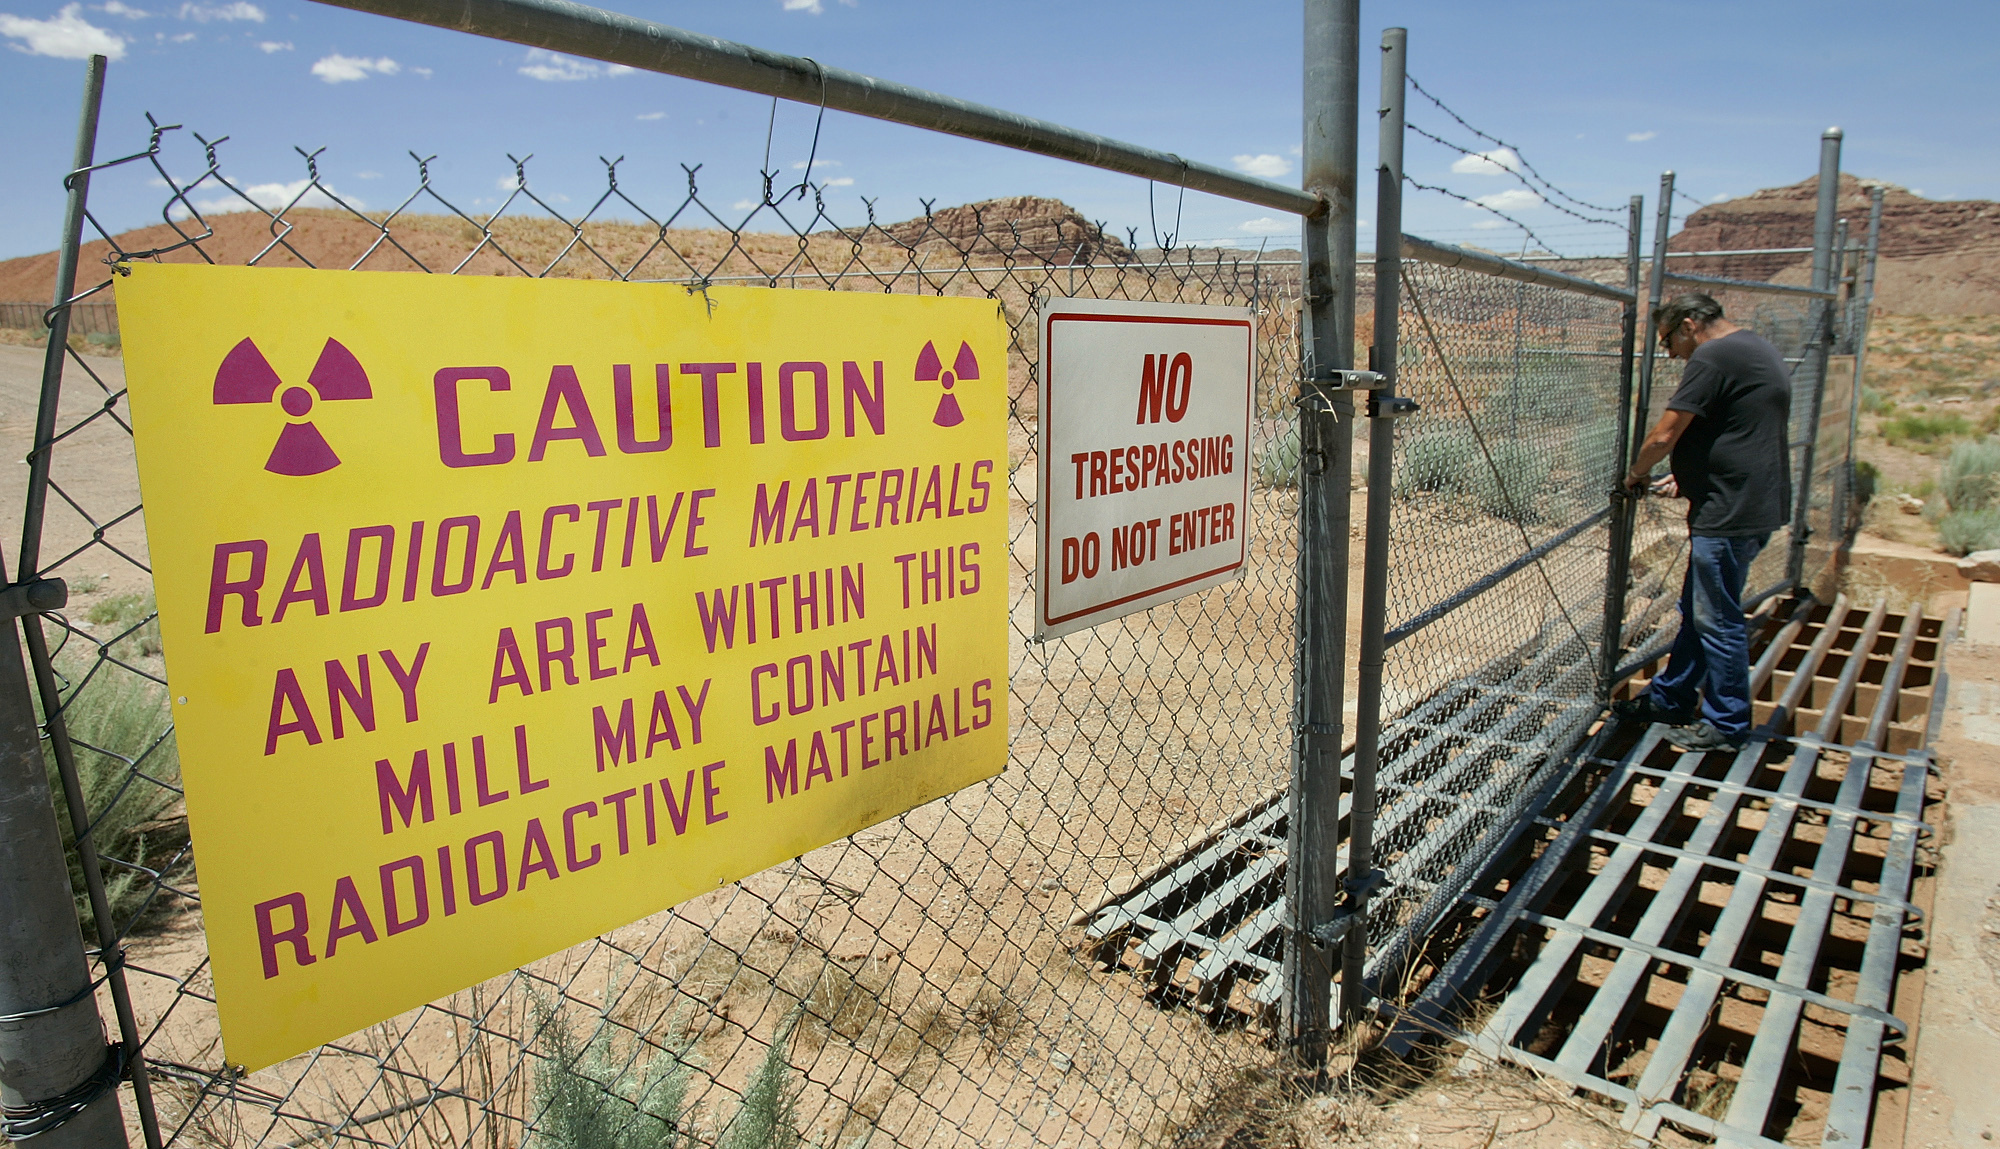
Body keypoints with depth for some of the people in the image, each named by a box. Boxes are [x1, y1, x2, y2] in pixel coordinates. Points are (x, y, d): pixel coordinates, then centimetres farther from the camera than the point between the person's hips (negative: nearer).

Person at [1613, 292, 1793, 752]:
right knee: (1696, 611, 18)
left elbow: (1664, 435, -18)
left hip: (1731, 514, -10)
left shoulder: (1712, 358, -16)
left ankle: (1726, 725, 11)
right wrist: (1686, 479, 18)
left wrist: (1636, 474, 2)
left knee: (1717, 620, 0)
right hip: (1756, 504, 10)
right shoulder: (1758, 350, 17)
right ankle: (1670, 698, 29)